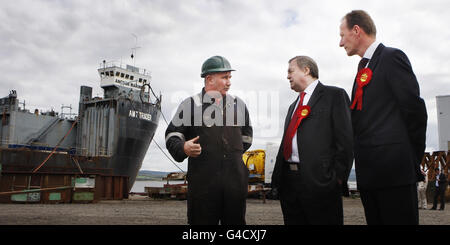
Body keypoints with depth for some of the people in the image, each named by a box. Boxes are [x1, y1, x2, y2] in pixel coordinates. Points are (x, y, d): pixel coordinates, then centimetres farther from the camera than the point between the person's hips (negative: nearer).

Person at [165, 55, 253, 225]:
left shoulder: (239, 105, 15)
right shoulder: (190, 105, 3)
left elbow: (247, 136, 28)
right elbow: (172, 135, 3)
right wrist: (183, 148, -17)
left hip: (235, 180, 4)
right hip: (203, 180, -3)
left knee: (236, 220, 10)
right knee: (201, 220, 3)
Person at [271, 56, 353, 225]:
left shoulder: (335, 95, 2)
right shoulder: (293, 106, 24)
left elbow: (346, 139, -6)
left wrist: (338, 176, -13)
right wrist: (277, 178, 12)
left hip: (319, 182, -6)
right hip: (288, 182, 7)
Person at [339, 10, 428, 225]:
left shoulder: (392, 57, -5)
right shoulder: (363, 67, 20)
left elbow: (414, 109, -10)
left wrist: (412, 159, -5)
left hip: (394, 170, -8)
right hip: (368, 173, 8)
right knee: (375, 220, 12)